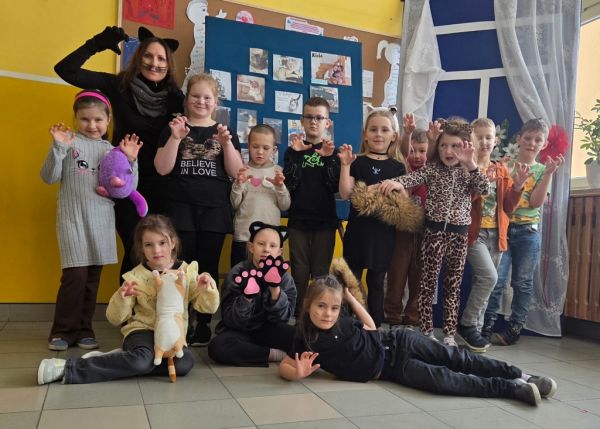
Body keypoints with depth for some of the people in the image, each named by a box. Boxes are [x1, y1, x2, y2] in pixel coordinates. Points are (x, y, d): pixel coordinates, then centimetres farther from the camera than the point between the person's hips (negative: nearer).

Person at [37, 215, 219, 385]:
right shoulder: (136, 277, -1)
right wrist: (122, 297, -20)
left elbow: (208, 307, 1)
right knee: (141, 360, -36)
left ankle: (123, 359, -15)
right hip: (142, 330, -2)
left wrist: (207, 288, -18)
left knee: (185, 363, -31)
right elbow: (115, 318, 0)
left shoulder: (187, 272, 2)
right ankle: (68, 368, -25)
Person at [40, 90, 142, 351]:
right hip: (73, 218, -3)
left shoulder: (112, 150, 10)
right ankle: (63, 330, 8)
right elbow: (49, 178, -4)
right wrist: (58, 147, -16)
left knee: (93, 276, 8)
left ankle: (83, 329, 21)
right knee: (75, 274, -9)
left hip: (102, 221, 4)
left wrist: (130, 160, -7)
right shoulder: (69, 142, 0)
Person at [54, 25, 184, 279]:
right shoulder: (119, 85, -2)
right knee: (135, 250, -1)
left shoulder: (174, 96, 1)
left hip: (160, 186, 2)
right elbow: (65, 70, -4)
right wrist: (97, 44, -12)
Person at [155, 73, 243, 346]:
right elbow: (162, 169, -1)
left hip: (215, 210, 1)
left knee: (208, 267, 2)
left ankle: (204, 324, 11)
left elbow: (235, 173, 2)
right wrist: (175, 138, -13)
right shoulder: (173, 129, 9)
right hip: (181, 208, -1)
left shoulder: (225, 132, 12)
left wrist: (226, 143, -12)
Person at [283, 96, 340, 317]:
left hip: (325, 221, 0)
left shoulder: (333, 151, 5)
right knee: (299, 273, 4)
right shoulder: (293, 150, 6)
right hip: (298, 221, 0)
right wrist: (296, 155, -16)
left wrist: (328, 159, -18)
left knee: (321, 273, 4)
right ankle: (298, 315, 14)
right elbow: (289, 185, -7)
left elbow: (335, 187, -7)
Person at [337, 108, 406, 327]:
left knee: (376, 282, 12)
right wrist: (345, 165, -15)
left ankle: (375, 327, 24)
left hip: (384, 231, 2)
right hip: (358, 229, -1)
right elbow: (345, 194, -9)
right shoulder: (357, 162, 0)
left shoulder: (398, 167, 6)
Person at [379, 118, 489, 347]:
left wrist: (470, 163, -19)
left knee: (453, 286, 10)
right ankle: (427, 331, 14)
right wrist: (396, 182, -38)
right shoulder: (433, 168, 0)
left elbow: (484, 188, -9)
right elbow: (413, 178, -18)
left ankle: (449, 333, 19)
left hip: (459, 233, 2)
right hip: (434, 231, -2)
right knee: (428, 283, 2)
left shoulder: (467, 172, 7)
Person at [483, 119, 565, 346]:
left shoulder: (541, 170, 8)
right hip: (502, 228, -1)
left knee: (523, 283, 6)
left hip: (528, 231, 1)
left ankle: (514, 329, 17)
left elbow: (536, 202, -6)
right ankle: (486, 326, 6)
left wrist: (548, 173, -12)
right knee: (497, 280, -6)